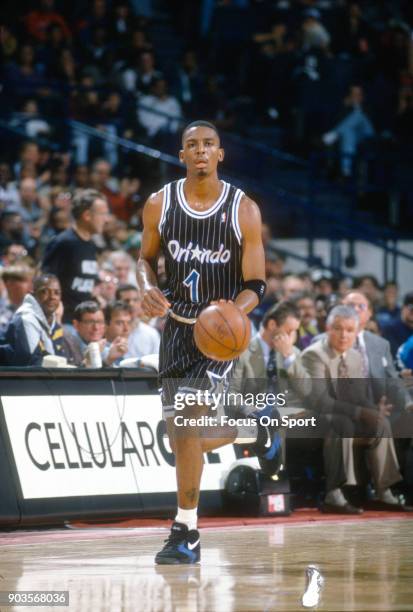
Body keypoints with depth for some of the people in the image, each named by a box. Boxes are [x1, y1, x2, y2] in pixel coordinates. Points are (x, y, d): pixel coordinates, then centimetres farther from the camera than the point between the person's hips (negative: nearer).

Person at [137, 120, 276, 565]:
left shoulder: (243, 210, -10)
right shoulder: (159, 205, -3)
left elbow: (255, 285, -7)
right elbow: (146, 258, 13)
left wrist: (235, 311, -29)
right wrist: (147, 288, -11)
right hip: (176, 328, 4)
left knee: (187, 416, -23)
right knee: (184, 441, 8)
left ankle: (186, 533, -14)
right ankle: (253, 432, 42)